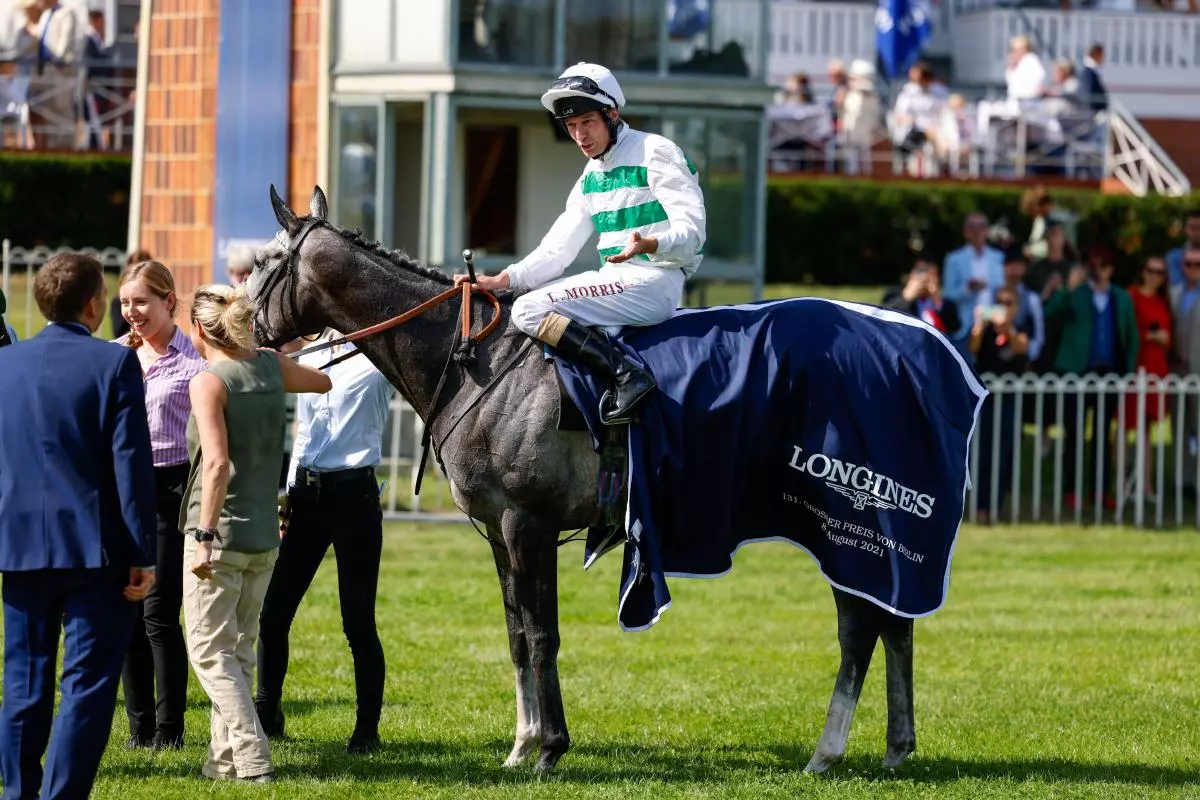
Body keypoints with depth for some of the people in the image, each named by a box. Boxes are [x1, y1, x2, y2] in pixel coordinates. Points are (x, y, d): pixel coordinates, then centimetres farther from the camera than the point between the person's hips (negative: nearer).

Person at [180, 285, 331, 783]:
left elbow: (217, 463, -25)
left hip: (219, 535, -7)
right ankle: (226, 759, 17)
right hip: (264, 536, 7)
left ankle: (252, 758, -12)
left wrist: (205, 536, -25)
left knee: (210, 652, -1)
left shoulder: (209, 382, -14)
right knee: (239, 650, 16)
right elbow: (323, 382, 26)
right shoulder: (270, 365, 5)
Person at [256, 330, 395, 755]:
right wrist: (289, 495, 15)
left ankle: (367, 730, 8)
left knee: (358, 621, -2)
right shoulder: (310, 357, 13)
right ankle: (267, 715, 20)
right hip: (305, 492, 6)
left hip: (353, 492, -6)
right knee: (272, 612, 6)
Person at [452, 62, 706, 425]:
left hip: (654, 282, -10)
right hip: (614, 279, 10)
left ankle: (628, 375, -26)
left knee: (531, 310, -21)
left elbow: (691, 232, -16)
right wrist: (503, 280, 1)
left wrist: (649, 244, -36)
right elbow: (558, 248, 14)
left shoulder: (656, 153, -8)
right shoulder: (592, 174, 18)